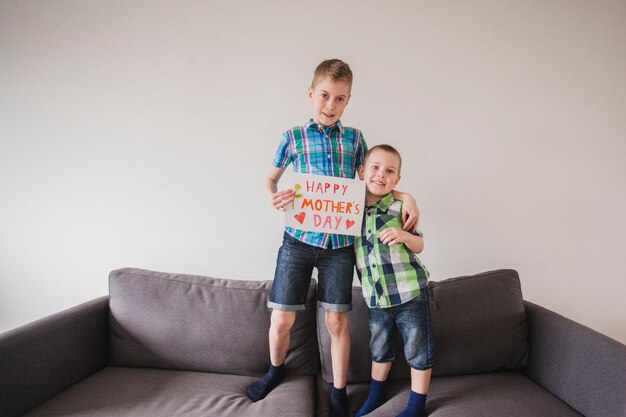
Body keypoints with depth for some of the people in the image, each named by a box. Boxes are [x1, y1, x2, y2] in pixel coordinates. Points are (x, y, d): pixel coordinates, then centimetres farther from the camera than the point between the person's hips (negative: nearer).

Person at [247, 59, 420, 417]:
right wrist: (273, 196, -10)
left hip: (340, 243, 1)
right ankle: (276, 369, 37)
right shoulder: (293, 137, 4)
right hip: (298, 239, 0)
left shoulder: (354, 138, 8)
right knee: (282, 319, 4)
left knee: (337, 321, 8)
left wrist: (405, 196, -3)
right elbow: (271, 178, 13)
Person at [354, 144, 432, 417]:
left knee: (418, 350, 10)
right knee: (379, 350, 22)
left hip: (410, 292, -3)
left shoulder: (399, 207, -8)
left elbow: (419, 245, 0)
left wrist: (404, 236, -21)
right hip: (374, 296, 4)